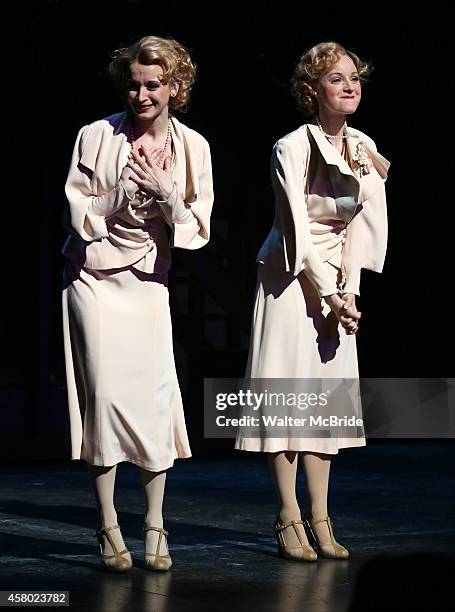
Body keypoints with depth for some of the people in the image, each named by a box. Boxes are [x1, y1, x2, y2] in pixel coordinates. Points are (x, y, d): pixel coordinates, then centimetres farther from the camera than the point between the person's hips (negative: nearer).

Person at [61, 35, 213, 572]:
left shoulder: (192, 147, 3)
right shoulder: (96, 136, -3)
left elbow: (197, 230, 3)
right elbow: (76, 215, -2)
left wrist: (167, 194, -15)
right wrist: (120, 194, -18)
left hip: (148, 281, 2)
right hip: (94, 277, -2)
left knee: (155, 397, -5)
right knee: (105, 393, -10)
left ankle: (154, 527, 9)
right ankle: (108, 527, 1)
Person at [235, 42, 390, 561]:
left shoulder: (364, 148, 5)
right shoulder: (292, 148, -13)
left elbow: (361, 224, 4)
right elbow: (298, 230, -15)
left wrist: (348, 290, -5)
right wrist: (328, 295, -17)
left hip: (337, 282, 6)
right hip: (293, 277, -6)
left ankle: (319, 519, 9)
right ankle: (290, 521, -2)